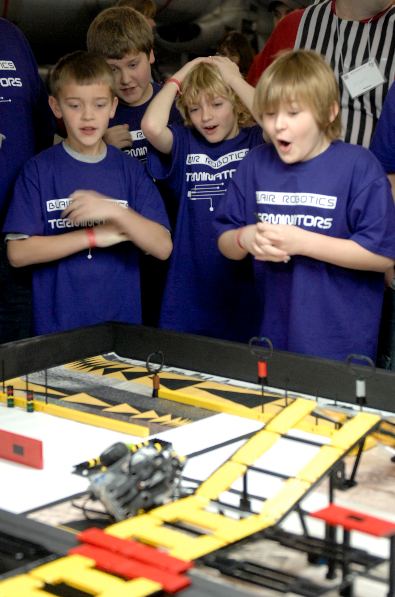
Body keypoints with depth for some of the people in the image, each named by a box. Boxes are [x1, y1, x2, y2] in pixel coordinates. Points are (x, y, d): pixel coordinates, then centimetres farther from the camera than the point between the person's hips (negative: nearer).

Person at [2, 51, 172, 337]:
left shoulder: (131, 170, 5)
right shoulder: (38, 170, 0)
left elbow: (163, 248, -5)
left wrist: (116, 211, -20)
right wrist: (94, 236, -11)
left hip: (122, 321, 2)